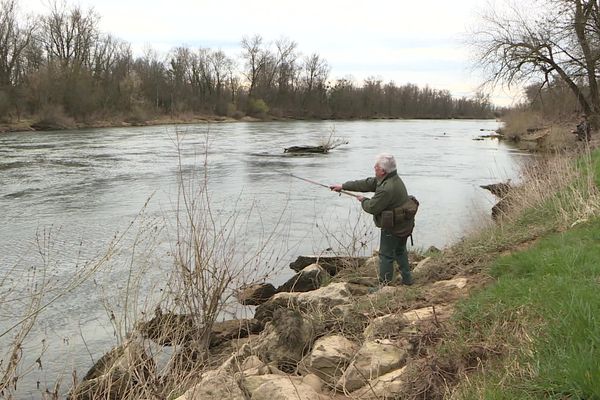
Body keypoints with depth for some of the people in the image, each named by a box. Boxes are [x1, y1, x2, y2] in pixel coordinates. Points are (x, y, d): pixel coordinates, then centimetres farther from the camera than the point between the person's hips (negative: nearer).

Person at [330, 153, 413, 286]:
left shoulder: (387, 189, -32)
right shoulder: (392, 178, 2)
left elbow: (372, 207, -23)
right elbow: (366, 184, 7)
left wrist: (363, 200, 0)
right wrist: (343, 186, 9)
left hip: (393, 228, -10)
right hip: (404, 225, 10)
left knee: (386, 255, 4)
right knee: (400, 251, 25)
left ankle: (384, 285, 14)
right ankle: (407, 279, 36)